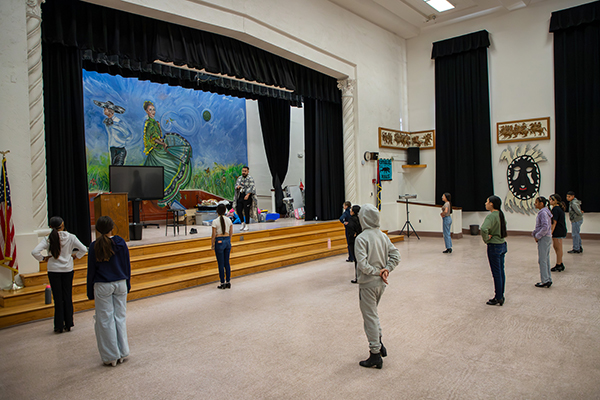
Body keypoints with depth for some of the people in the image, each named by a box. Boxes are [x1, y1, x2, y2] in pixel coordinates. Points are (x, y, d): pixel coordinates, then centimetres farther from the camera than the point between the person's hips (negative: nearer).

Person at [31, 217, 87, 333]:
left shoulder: (48, 239, -9)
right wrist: (76, 256, 3)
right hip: (68, 269, 0)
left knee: (58, 298, 7)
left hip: (53, 271, 0)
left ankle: (59, 326, 14)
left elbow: (34, 252, -18)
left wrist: (43, 258, -1)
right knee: (68, 297, 10)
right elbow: (84, 249, -13)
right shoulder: (70, 237, -9)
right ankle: (68, 324, 17)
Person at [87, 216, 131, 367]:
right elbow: (127, 265, 3)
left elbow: (91, 270, -3)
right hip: (120, 284, 3)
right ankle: (122, 353, 19)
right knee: (120, 317, 12)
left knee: (105, 320, 7)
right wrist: (127, 284, 14)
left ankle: (111, 357, 15)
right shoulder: (120, 242, -3)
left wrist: (90, 292, 6)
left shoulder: (95, 246, -9)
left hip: (102, 286, -2)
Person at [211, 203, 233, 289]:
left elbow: (214, 235, -10)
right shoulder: (229, 220, 1)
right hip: (227, 241, 5)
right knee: (227, 263, 12)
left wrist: (212, 244, 2)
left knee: (221, 264, 3)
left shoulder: (215, 221, -12)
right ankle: (228, 283, 17)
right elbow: (231, 233, 8)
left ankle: (222, 283, 9)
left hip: (219, 241, -5)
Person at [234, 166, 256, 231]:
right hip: (240, 196, 6)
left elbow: (252, 187, -16)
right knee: (238, 210, 1)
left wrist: (248, 195, -28)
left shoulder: (250, 179, -7)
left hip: (247, 196, -6)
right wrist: (237, 186, -11)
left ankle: (247, 225, 9)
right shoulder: (239, 178, 13)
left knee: (246, 211, -3)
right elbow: (236, 185, 14)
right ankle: (243, 223, 20)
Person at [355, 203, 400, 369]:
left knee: (370, 317, 4)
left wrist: (377, 272, -12)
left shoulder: (361, 238, -19)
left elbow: (363, 264, -26)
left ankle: (375, 355, 13)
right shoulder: (383, 236, 3)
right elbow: (395, 256, 5)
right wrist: (386, 269, -4)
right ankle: (379, 344, 30)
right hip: (381, 283, 7)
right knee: (373, 313, 25)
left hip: (368, 283, -7)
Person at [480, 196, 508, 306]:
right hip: (502, 244, 9)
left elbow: (484, 229, -37)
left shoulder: (491, 216, -20)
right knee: (501, 271, 15)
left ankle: (498, 299, 9)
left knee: (496, 273, 0)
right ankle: (501, 296, 25)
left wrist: (486, 239, -19)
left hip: (494, 246, -9)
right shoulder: (501, 214, 8)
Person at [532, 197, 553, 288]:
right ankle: (548, 279, 21)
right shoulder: (544, 211, 13)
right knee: (546, 259, 14)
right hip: (547, 238, 10)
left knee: (542, 260, -3)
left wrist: (537, 236, -17)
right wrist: (535, 233, 9)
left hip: (544, 238, -10)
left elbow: (545, 227, -25)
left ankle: (545, 281, 3)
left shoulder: (543, 213, -18)